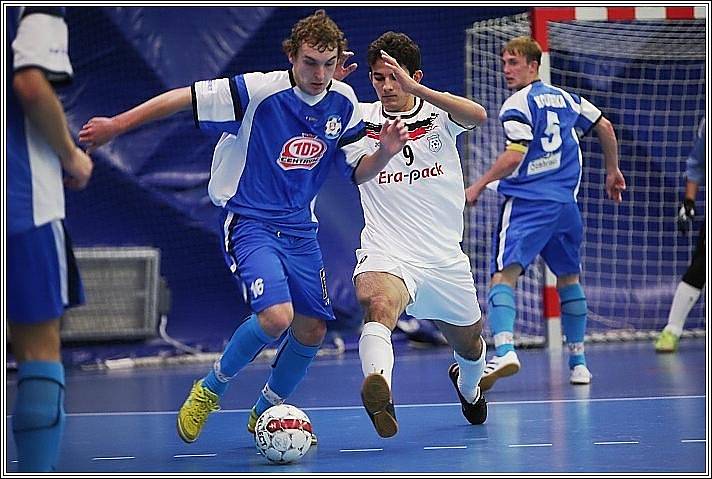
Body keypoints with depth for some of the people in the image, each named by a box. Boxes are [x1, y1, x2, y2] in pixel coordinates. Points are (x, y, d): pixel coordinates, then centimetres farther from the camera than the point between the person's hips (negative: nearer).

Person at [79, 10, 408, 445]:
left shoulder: (344, 103, -1)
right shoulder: (258, 91, -19)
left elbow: (357, 172, 6)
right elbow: (181, 99, -13)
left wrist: (385, 152, -15)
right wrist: (115, 126, -8)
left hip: (300, 229, 6)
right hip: (249, 222, -6)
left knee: (312, 330, 4)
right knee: (275, 315, -25)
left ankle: (265, 412, 30)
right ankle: (211, 388, 2)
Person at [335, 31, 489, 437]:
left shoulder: (439, 112, 0)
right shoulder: (361, 118, 2)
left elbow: (478, 116, -21)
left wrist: (414, 88, -31)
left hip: (444, 259, 2)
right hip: (387, 255, -2)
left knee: (469, 345, 20)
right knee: (378, 303, -37)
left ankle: (468, 387, 57)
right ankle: (379, 390, -63)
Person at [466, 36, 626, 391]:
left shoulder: (518, 104, -5)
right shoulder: (565, 98, 15)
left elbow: (514, 157, -15)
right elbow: (605, 127, 20)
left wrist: (479, 185, -6)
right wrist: (612, 171, 32)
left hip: (526, 202, -6)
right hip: (565, 202, 7)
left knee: (504, 274, -14)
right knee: (569, 279, 18)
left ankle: (504, 350, -36)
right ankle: (578, 362, 22)